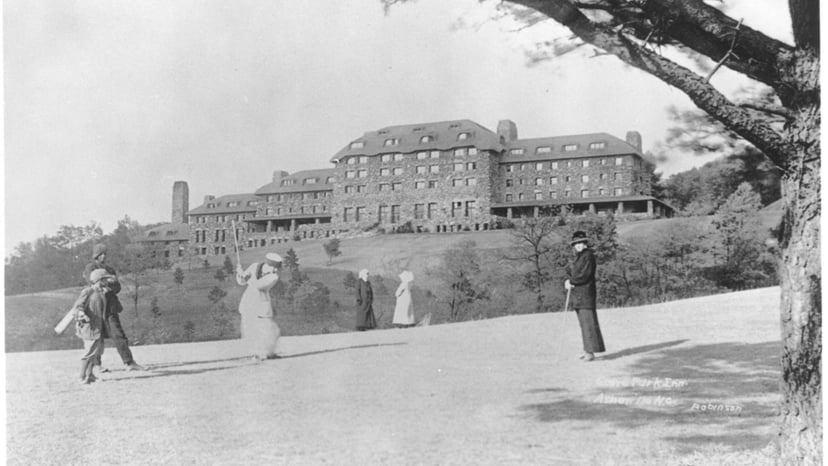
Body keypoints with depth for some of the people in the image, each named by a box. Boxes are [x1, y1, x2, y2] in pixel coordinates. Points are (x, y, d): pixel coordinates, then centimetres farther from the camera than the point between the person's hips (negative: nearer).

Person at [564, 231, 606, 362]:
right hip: (577, 294, 9)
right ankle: (588, 349, 14)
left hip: (586, 293, -9)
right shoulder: (577, 258, 18)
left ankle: (591, 352, -11)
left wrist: (571, 282, -5)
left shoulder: (588, 256, -10)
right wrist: (567, 283, -2)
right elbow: (572, 274, 19)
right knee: (583, 323, 9)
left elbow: (584, 275, -16)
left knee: (588, 322, -10)